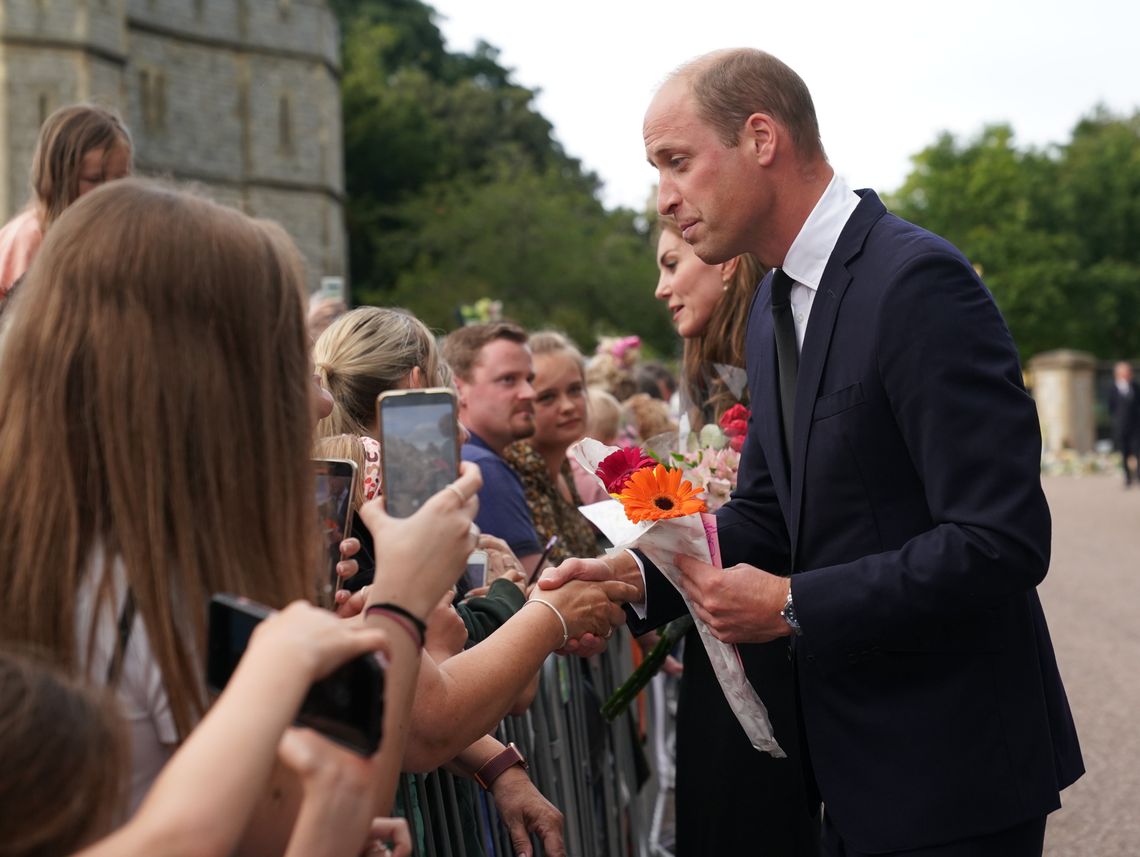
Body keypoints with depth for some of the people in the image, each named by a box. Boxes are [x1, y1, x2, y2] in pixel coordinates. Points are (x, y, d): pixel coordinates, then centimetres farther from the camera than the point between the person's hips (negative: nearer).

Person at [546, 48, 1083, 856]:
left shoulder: (918, 281, -20)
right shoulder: (775, 304, 9)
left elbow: (1002, 540, -25)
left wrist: (792, 605, -21)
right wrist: (634, 574, -4)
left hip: (951, 766, -8)